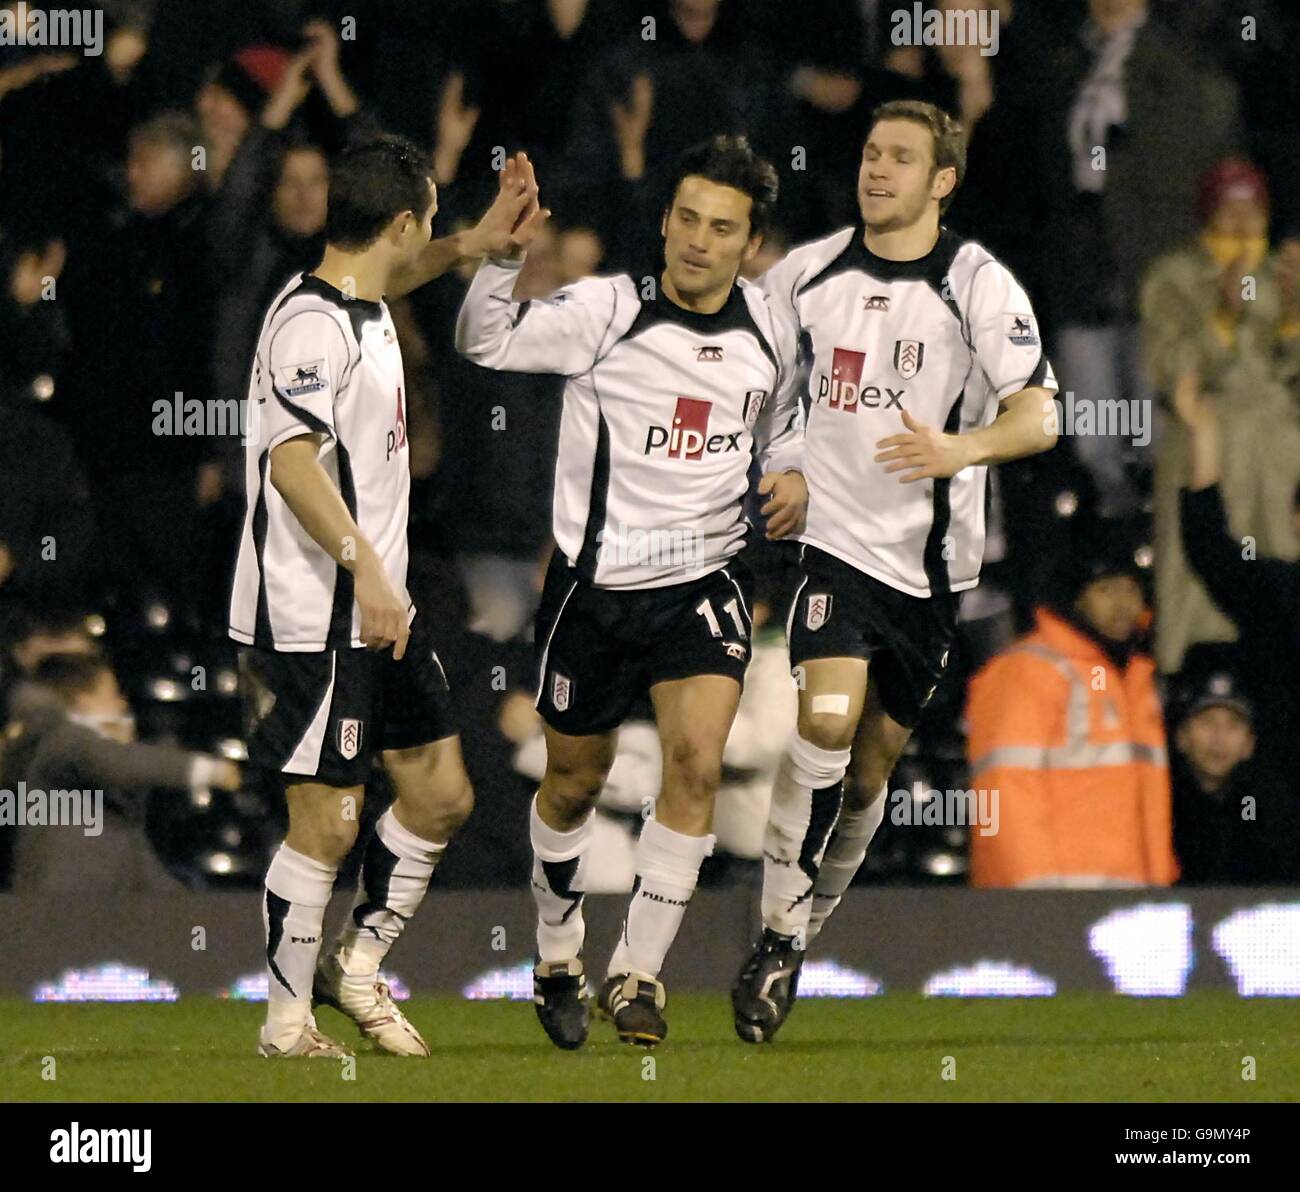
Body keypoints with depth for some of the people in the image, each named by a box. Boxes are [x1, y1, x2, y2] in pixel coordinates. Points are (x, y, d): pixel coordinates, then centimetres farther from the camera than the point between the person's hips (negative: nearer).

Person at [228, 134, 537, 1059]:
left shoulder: (363, 305, 12)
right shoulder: (310, 322, -18)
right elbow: (292, 459, -28)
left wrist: (478, 242, 29)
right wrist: (364, 566, -34)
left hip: (382, 611, 10)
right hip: (313, 623, -10)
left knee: (441, 792, 11)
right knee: (327, 819, -5)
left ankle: (358, 966, 26)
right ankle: (287, 1025, 6)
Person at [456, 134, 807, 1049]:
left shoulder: (766, 328, 2)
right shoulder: (610, 311, -11)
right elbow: (488, 345, -18)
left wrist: (790, 476, 1)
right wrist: (503, 255, -34)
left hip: (705, 579, 2)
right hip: (596, 585, -1)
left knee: (697, 762, -18)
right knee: (575, 782, 12)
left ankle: (638, 973, -9)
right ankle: (558, 956, 36)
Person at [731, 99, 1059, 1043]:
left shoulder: (978, 285, -6)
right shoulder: (808, 272, 3)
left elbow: (1039, 417, -14)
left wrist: (960, 449, -32)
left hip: (929, 561, 0)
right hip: (832, 536, 0)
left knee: (875, 757, 8)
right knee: (827, 722, -21)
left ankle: (809, 922, 29)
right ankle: (781, 938, -15)